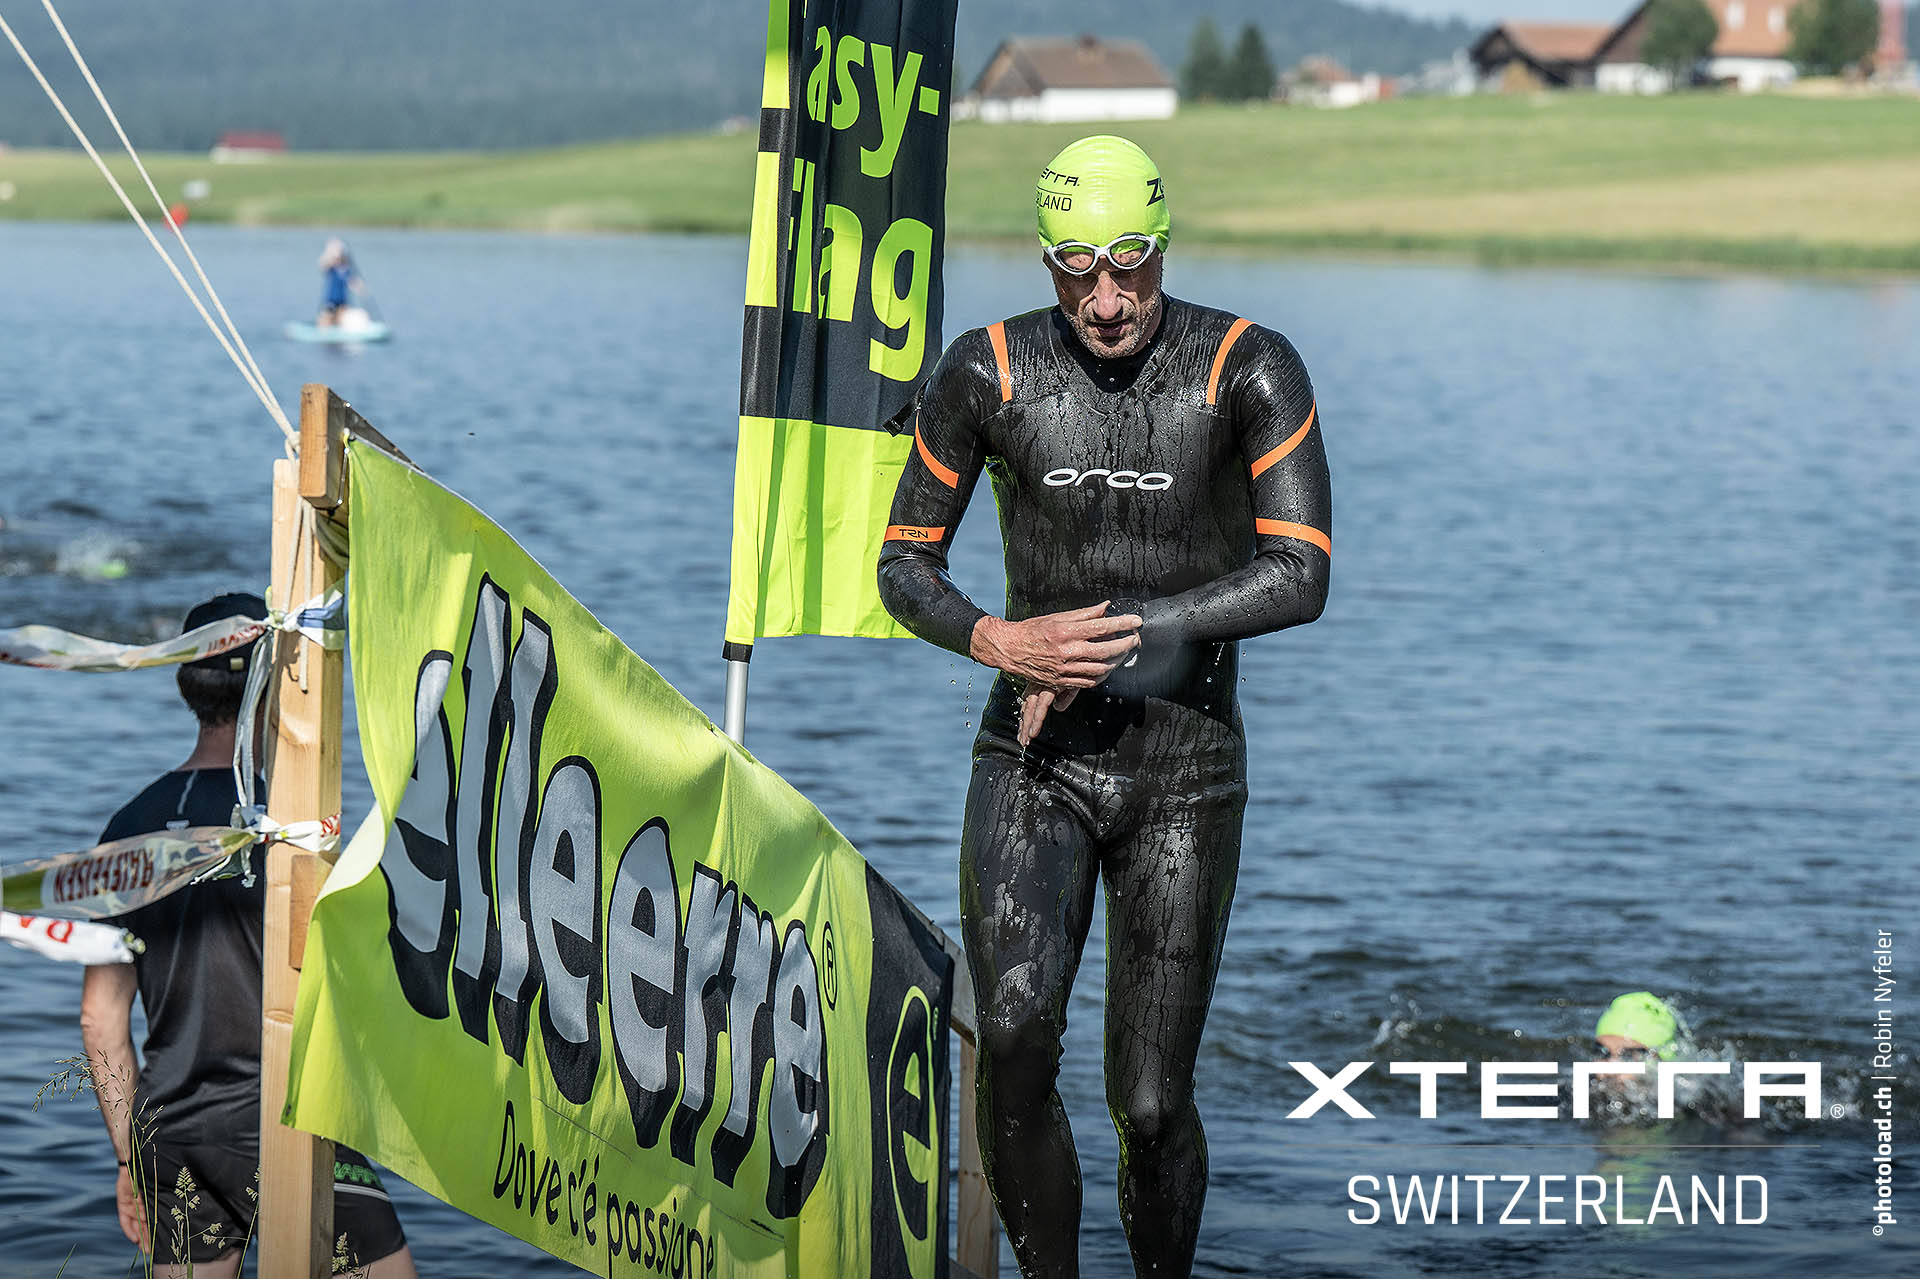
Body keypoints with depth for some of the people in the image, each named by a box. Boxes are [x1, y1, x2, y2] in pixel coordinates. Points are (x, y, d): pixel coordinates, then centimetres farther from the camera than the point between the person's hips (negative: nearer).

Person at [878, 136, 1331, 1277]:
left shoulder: (1249, 371, -8)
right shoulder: (990, 373, -3)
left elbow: (1300, 578, -15)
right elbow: (904, 564, 5)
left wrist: (1114, 628, -19)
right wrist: (999, 640, -15)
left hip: (1186, 769, -1)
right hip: (1033, 757, 1)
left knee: (1152, 1105, -2)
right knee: (1015, 1037, -22)